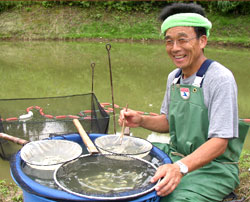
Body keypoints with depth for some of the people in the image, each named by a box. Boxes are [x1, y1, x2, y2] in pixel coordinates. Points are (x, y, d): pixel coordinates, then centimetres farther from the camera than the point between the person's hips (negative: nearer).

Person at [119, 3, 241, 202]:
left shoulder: (221, 79, -19)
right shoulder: (173, 77, 4)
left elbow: (219, 142, -23)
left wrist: (180, 168, -37)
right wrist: (142, 120, -3)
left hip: (213, 167, -6)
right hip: (175, 155, 7)